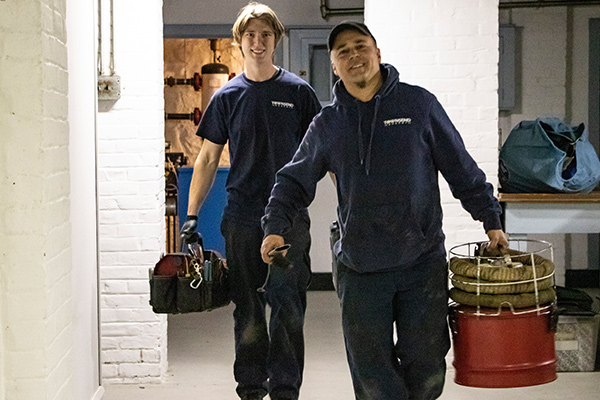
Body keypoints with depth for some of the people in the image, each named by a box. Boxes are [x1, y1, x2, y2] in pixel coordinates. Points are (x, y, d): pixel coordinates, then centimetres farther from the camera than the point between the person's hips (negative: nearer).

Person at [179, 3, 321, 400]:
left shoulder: (298, 91, 3)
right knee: (248, 309, 8)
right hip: (242, 218, 2)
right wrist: (192, 214, 3)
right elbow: (208, 158, 10)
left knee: (287, 303, -6)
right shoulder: (227, 96, 7)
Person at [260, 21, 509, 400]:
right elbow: (294, 181, 13)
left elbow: (461, 167, 7)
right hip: (360, 269, 1)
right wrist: (275, 226, -2)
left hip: (423, 261, -1)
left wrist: (491, 219, 8)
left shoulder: (418, 104, 2)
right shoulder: (327, 124, 7)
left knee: (426, 367, 4)